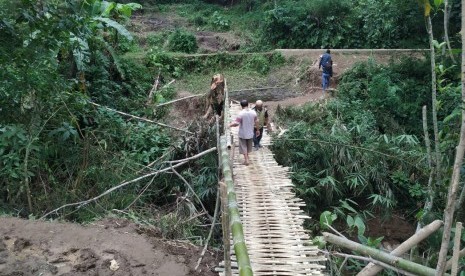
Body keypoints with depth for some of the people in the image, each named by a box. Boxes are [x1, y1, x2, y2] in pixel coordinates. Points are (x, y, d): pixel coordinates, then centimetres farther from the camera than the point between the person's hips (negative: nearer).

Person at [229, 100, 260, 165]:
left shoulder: (241, 113, -21)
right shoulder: (253, 112, -6)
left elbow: (236, 123, -26)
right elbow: (256, 122, 1)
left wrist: (230, 125, -9)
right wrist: (257, 130, 14)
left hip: (242, 134, -4)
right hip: (250, 133, 4)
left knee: (243, 146, 10)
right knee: (248, 146, 21)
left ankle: (246, 159, 7)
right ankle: (247, 156, 39)